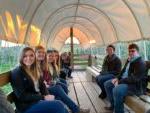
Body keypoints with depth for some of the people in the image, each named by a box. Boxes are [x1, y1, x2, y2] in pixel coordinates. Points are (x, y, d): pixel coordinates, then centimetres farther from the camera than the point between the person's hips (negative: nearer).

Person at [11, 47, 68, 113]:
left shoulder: (34, 71, 15)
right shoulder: (17, 72, -9)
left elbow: (42, 86, 12)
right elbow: (22, 96, -15)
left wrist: (48, 96, -10)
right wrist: (43, 97, -17)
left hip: (38, 101, 7)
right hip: (26, 107, -7)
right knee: (58, 105, -26)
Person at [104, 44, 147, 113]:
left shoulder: (140, 63, -16)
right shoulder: (129, 60, 12)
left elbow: (135, 79, -25)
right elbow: (123, 71, 22)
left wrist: (120, 82, -24)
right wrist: (117, 78, 3)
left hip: (137, 86, -10)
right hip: (125, 81, 10)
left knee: (117, 90, -36)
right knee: (107, 84, 11)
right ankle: (113, 105, 19)